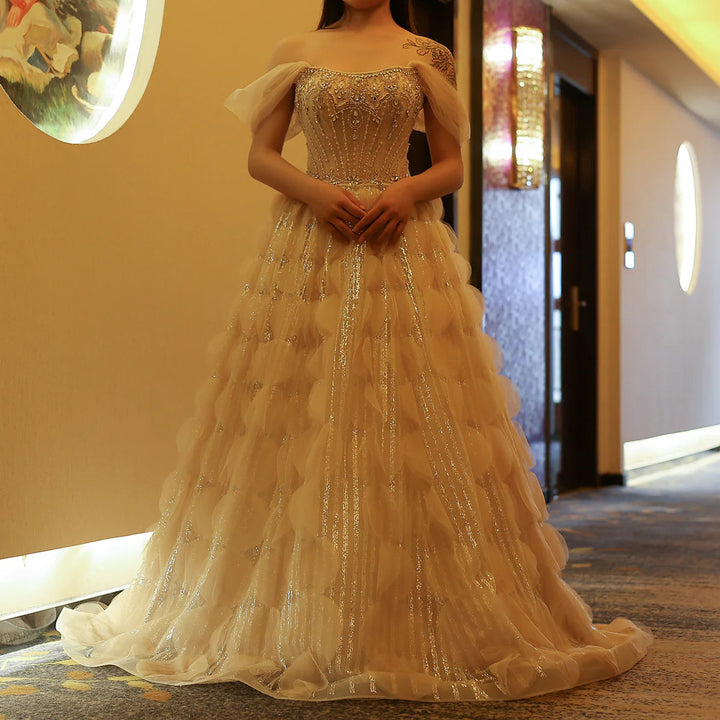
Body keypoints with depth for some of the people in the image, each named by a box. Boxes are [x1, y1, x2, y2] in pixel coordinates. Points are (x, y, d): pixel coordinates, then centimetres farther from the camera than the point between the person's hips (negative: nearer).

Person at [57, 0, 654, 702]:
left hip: (404, 253, 0)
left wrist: (407, 190, -11)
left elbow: (452, 164, 9)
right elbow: (260, 155, 9)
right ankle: (295, 624, 8)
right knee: (301, 430, -3)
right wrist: (313, 189, -10)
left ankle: (417, 629, 2)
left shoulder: (427, 56, 9)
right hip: (309, 252, 1)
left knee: (416, 433, -6)